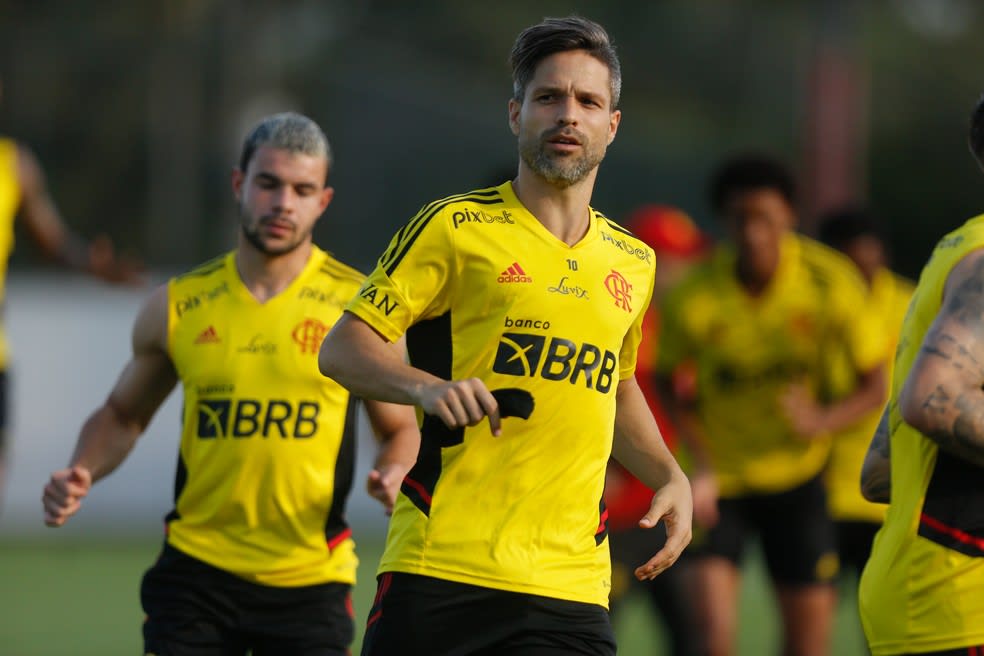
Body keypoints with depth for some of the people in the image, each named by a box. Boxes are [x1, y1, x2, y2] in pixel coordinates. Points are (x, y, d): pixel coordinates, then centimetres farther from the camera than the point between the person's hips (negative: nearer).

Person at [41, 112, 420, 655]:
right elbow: (122, 415, 20)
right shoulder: (177, 307, 5)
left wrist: (393, 475, -13)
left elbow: (402, 430, 9)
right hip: (196, 567, 1)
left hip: (310, 579, -1)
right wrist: (82, 473, 1)